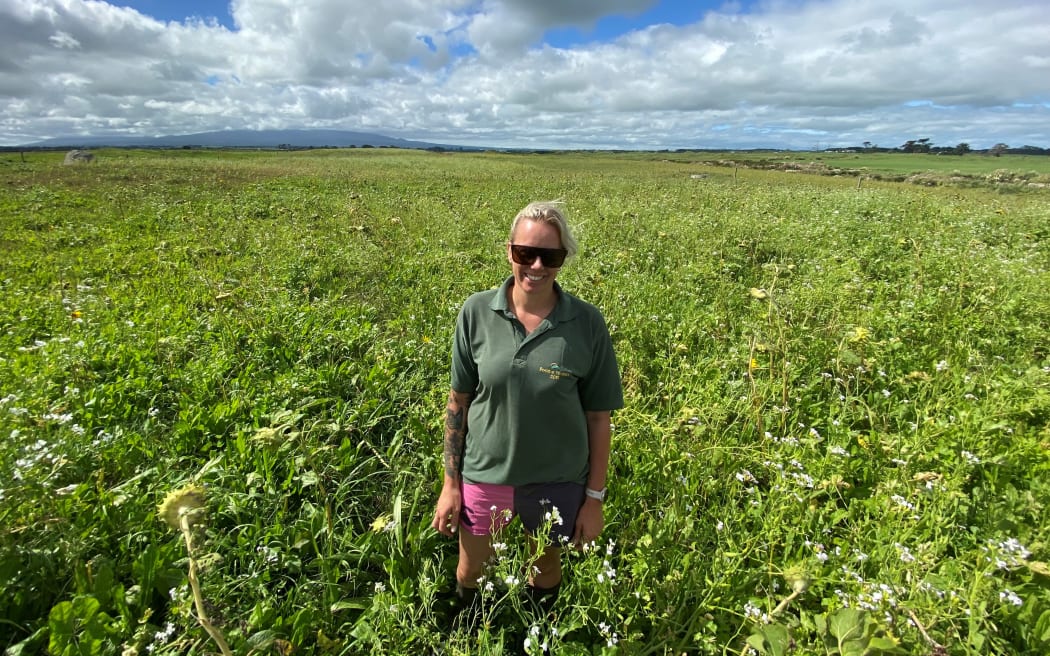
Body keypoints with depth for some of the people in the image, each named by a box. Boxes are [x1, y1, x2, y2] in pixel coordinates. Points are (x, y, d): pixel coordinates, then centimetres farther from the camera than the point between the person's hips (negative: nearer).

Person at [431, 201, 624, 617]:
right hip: (484, 475, 1)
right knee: (469, 573, 23)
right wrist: (451, 484, -1)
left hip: (557, 481, 0)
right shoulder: (476, 312, -13)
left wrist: (595, 498, -3)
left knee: (545, 571, 25)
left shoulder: (587, 324, -15)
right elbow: (458, 402, -4)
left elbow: (598, 418, -7)